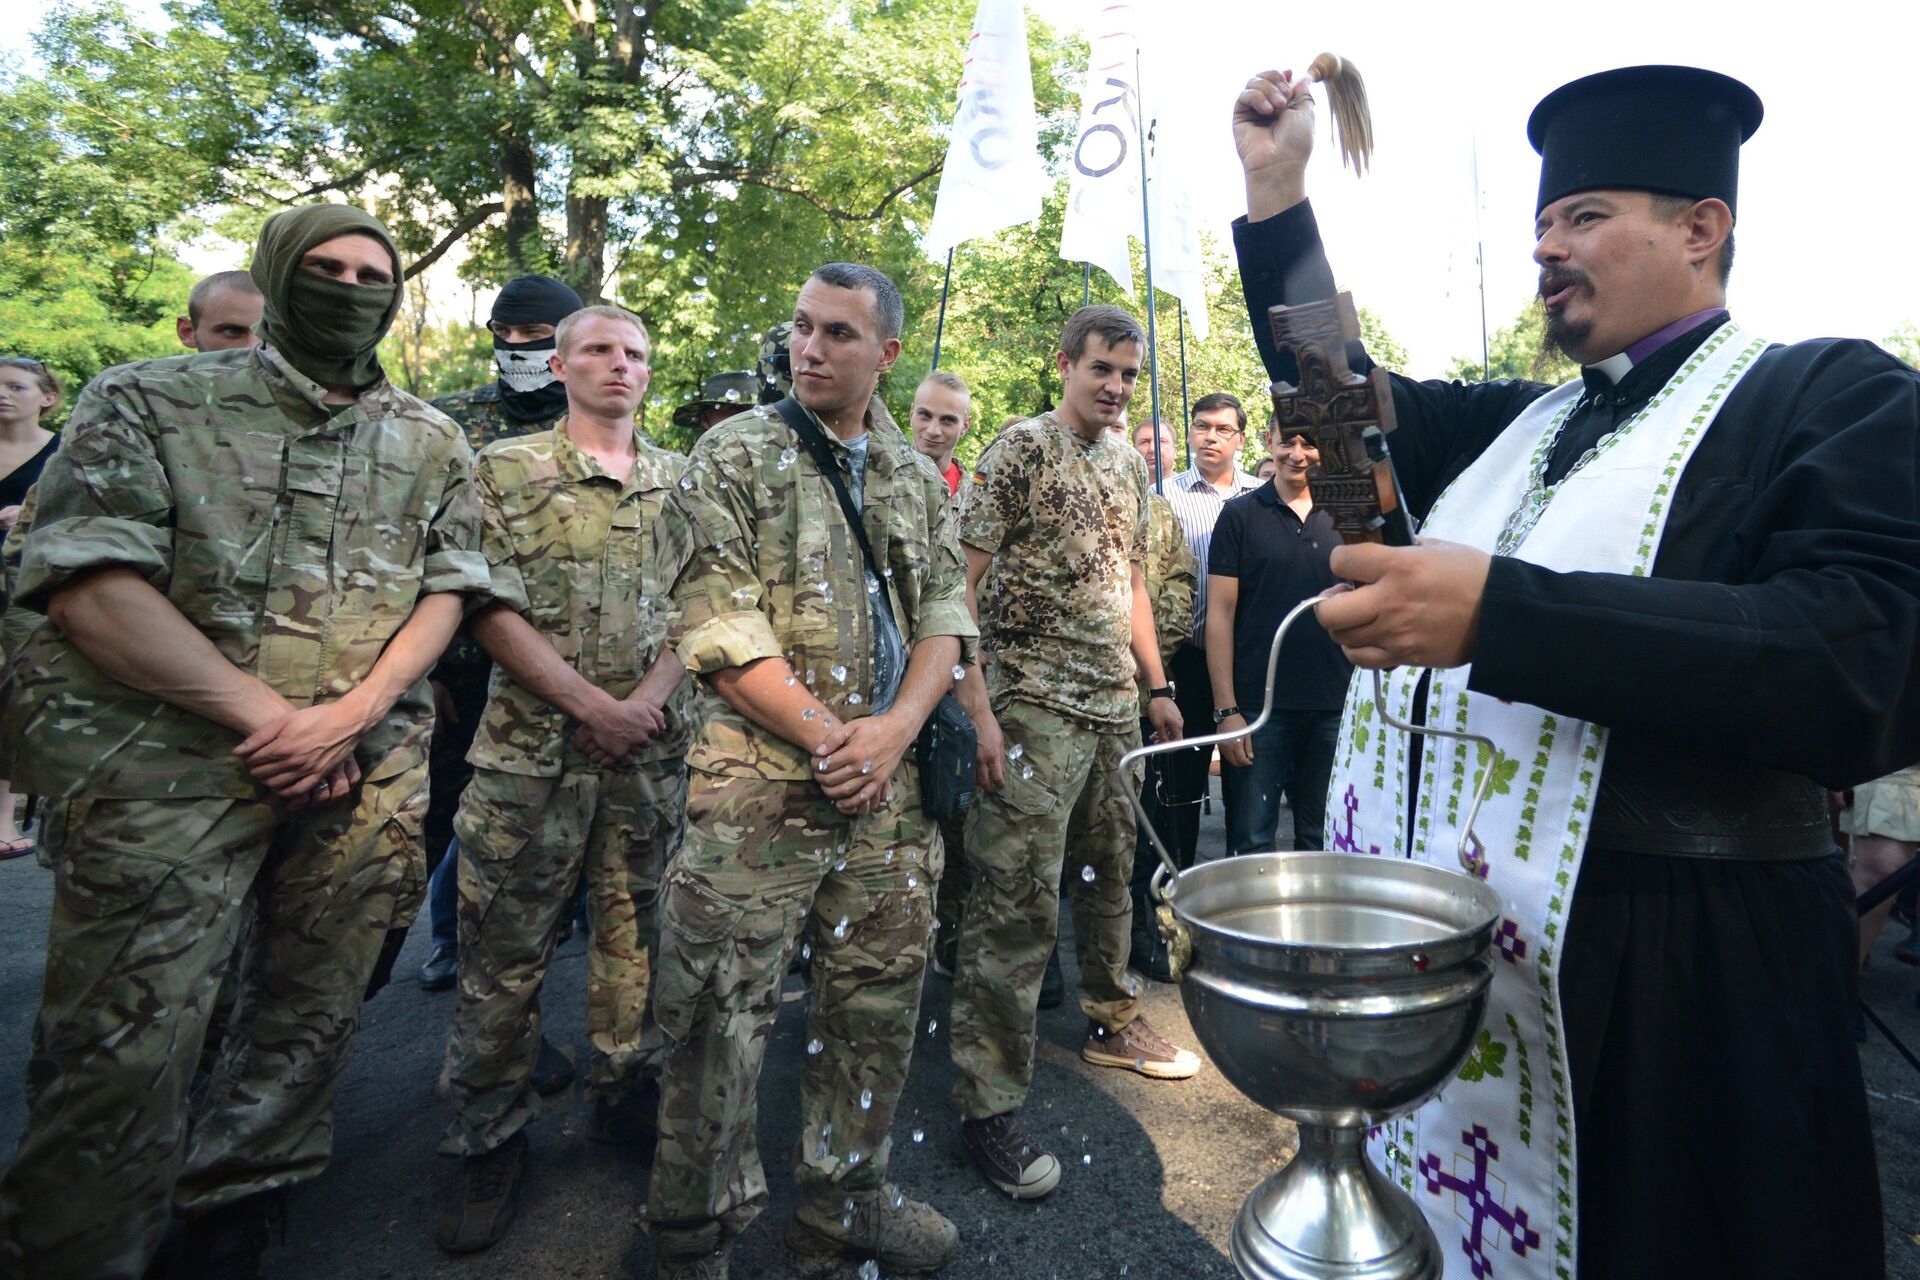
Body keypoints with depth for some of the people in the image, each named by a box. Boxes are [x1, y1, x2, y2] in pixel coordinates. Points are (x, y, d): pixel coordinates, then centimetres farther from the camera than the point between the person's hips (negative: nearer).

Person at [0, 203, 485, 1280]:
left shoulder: (435, 442, 12)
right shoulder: (150, 402, 3)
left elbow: (448, 586, 7)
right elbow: (87, 583, -7)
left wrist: (353, 711, -10)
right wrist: (265, 713, -15)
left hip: (364, 772, 3)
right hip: (169, 759, -3)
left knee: (310, 1019, 12)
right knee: (122, 1048, -2)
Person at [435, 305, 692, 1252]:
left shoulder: (682, 481, 10)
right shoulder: (506, 470, 2)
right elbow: (489, 606, -7)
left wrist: (647, 700, -11)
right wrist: (589, 702, -14)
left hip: (652, 751, 3)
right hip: (530, 748, -2)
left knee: (635, 932, 12)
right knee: (504, 950, 4)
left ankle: (625, 1098, 30)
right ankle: (490, 1140, 21)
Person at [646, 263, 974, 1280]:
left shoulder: (920, 478, 13)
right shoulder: (735, 455, -1)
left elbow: (945, 617, 9)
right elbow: (717, 631, -10)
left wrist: (895, 728, -8)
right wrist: (827, 736, -14)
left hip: (890, 789, 5)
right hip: (758, 785, -4)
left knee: (879, 1000, 14)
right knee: (721, 1014, 3)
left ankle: (845, 1196, 35)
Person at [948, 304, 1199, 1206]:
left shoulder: (1130, 465, 14)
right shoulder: (1019, 451, -8)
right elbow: (957, 582, -13)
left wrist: (1157, 686, 17)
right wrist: (979, 710, -20)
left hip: (1118, 708, 7)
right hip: (1036, 710, -7)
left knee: (1110, 874, 19)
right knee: (1017, 903, -5)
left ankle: (1112, 1020, 39)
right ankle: (987, 1103, 6)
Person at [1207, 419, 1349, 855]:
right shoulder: (1240, 516, 0)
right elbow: (1220, 615, -4)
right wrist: (1226, 709, -10)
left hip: (1336, 706, 3)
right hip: (1258, 705, -3)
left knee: (1321, 841, 14)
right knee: (1250, 844, 4)